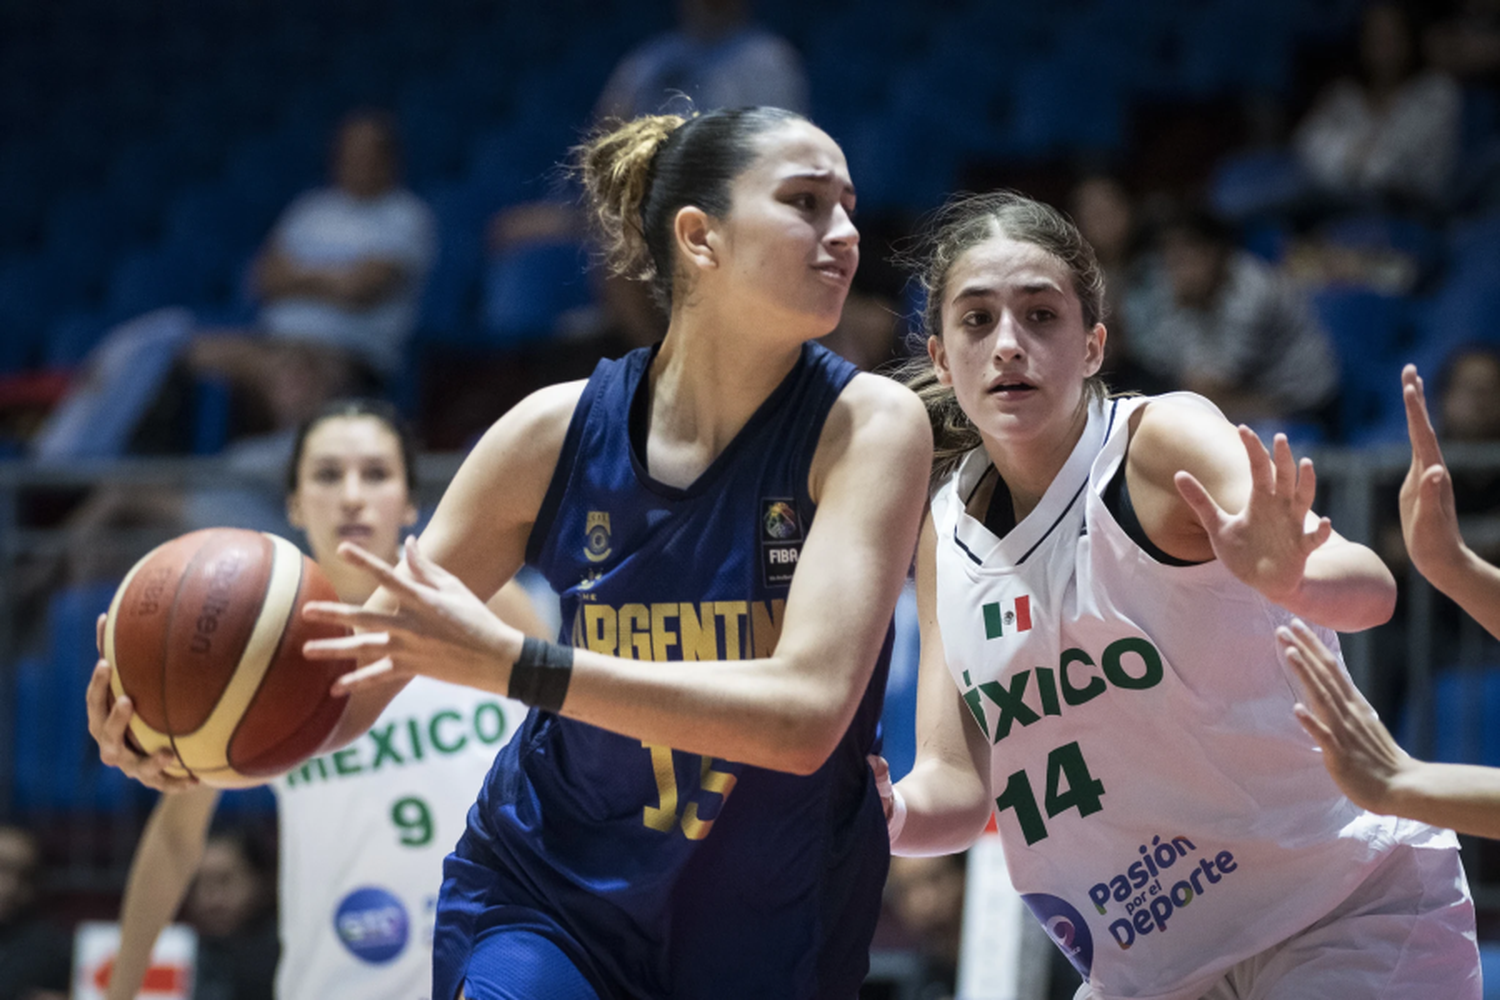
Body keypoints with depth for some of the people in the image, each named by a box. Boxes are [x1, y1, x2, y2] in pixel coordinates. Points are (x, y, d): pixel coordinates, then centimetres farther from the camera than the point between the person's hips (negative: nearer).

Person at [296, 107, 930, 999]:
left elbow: (805, 709, -28)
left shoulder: (869, 424, -16)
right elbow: (366, 663, -4)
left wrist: (515, 664, -34)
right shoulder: (558, 432, -10)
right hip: (542, 896, 0)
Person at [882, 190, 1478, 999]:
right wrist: (884, 812, -17)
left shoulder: (1164, 439, -15)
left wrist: (1283, 576, -53)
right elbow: (956, 786, 5)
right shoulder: (945, 537, 3)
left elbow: (1367, 590, -30)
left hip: (1350, 923, -6)